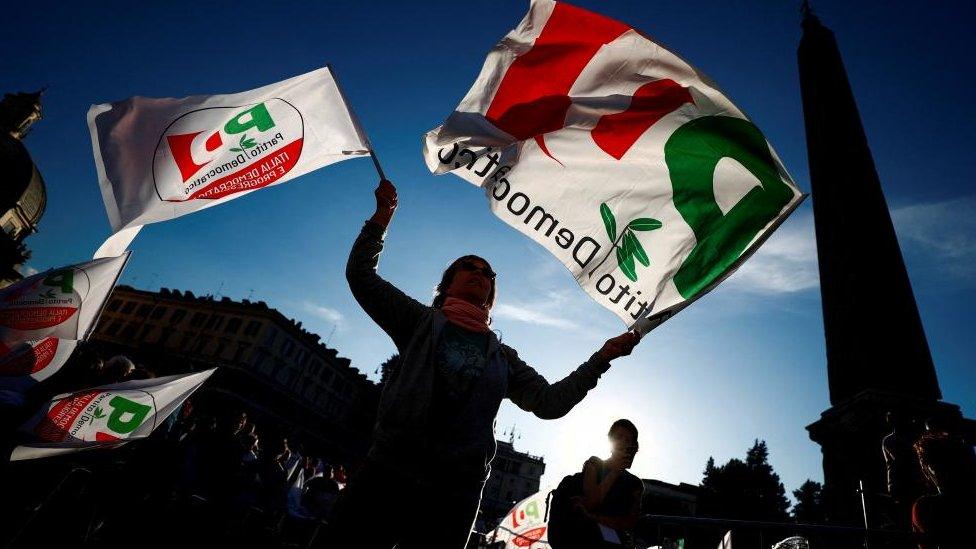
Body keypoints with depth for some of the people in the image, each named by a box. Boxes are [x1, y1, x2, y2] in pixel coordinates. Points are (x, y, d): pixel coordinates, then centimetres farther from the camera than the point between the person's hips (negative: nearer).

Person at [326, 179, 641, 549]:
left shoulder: (503, 357, 17)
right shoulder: (422, 321, 11)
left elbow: (550, 401, 12)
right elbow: (361, 274, 8)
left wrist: (601, 358, 8)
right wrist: (384, 213, 3)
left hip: (456, 494, 2)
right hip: (388, 474, -1)